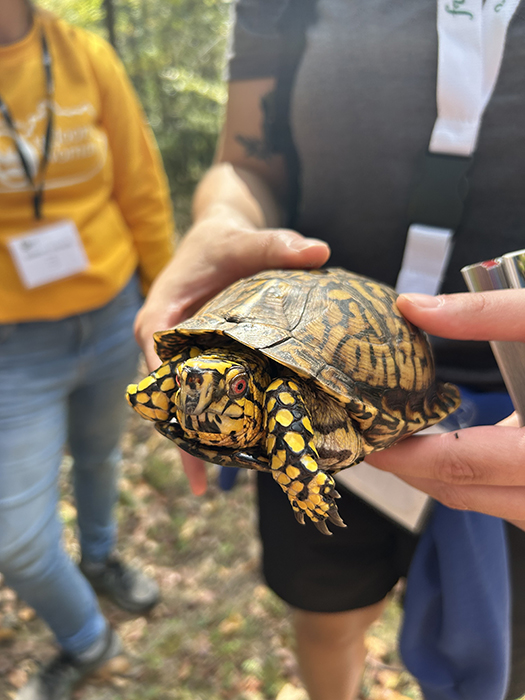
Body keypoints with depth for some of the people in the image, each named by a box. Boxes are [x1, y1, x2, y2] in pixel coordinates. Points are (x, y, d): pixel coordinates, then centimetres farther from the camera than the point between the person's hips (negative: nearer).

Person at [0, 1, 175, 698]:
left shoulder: (86, 56, -5)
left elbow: (142, 193, 0)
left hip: (112, 317, 2)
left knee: (99, 457, 25)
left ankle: (100, 558, 57)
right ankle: (86, 641, 37)